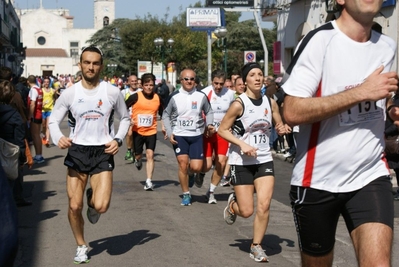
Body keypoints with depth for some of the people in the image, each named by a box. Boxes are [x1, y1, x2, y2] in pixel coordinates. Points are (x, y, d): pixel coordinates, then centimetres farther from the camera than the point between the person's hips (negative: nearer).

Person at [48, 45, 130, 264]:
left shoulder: (112, 92, -4)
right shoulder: (69, 93, -4)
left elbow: (125, 118, 10)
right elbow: (53, 120, 3)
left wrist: (118, 139, -6)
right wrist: (58, 138, -18)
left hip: (103, 152, -1)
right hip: (77, 151, 1)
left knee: (101, 206, -15)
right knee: (74, 206, 1)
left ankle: (92, 198, 24)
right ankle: (81, 246, 26)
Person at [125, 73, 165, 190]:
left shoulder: (158, 98, 1)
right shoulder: (135, 97, -8)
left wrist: (164, 125, 6)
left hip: (151, 131, 1)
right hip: (137, 131, -1)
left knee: (150, 155, -10)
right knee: (138, 154, 10)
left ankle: (149, 181, -8)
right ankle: (138, 161, 49)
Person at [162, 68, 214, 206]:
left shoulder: (201, 96, -1)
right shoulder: (174, 96, -3)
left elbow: (209, 112, 13)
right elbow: (166, 115, 6)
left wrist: (209, 124, -7)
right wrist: (169, 133, -4)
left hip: (197, 135, 1)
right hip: (179, 135, -1)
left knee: (196, 167, -7)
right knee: (183, 164, -8)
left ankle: (190, 174, 32)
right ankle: (186, 194, 10)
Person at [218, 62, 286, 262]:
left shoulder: (270, 102, 1)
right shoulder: (239, 104, -13)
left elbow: (279, 124, 16)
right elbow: (222, 130, -9)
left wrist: (281, 128, -7)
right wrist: (242, 144, -21)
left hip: (264, 160, 4)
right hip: (241, 162, -3)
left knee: (264, 205, -8)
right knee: (246, 211, 0)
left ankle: (256, 246, 11)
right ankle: (232, 204, 37)